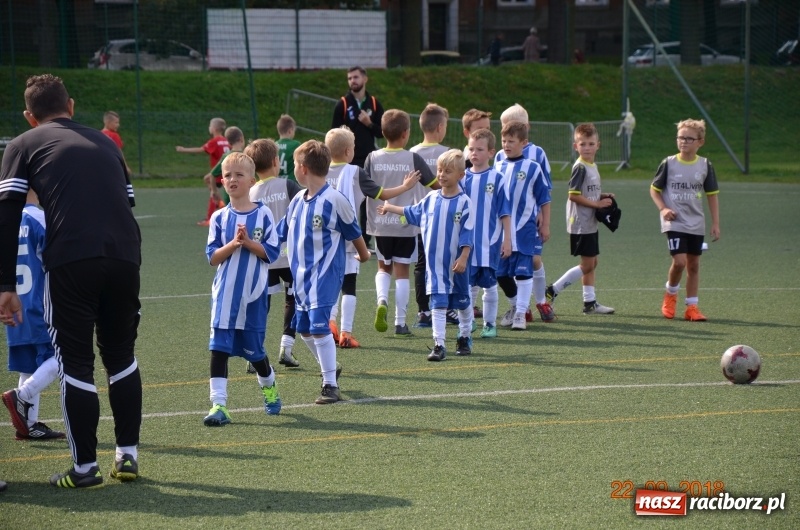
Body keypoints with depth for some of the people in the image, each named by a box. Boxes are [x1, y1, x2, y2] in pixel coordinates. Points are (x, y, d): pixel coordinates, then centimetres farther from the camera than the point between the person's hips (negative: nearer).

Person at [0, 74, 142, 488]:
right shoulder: (105, 144, 26)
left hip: (70, 260, -4)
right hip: (125, 257, 4)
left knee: (75, 364, 6)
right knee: (121, 355, 20)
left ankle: (85, 468, 8)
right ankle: (128, 455, 23)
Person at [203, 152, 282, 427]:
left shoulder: (263, 215, -2)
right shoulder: (220, 218, 2)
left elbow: (271, 252, -5)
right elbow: (213, 257, -2)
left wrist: (248, 242, -17)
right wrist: (233, 244, -18)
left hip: (254, 295, -1)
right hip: (224, 294, 1)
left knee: (254, 349, 11)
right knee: (219, 348, -9)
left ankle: (270, 389, 39)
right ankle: (218, 405, -8)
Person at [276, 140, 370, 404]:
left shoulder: (334, 200, -13)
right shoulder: (298, 201, 7)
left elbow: (354, 233, 1)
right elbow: (280, 233, 16)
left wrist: (363, 255, 15)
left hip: (325, 273, -8)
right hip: (302, 273, 8)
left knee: (319, 325, -15)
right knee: (304, 327, 14)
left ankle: (331, 385, -8)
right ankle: (331, 368, 36)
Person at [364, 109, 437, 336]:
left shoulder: (373, 158, -4)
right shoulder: (413, 159, -8)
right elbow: (435, 184, 0)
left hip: (380, 224, 1)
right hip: (405, 225, -1)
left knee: (384, 267, 19)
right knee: (402, 272, 6)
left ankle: (382, 300, -8)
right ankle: (400, 322, 6)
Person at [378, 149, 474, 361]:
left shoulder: (464, 202, -9)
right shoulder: (431, 199, 5)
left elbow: (467, 235, -11)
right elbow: (413, 213, 25)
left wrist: (463, 258, -18)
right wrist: (391, 208, 33)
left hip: (457, 263, -3)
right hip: (435, 262, 3)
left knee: (462, 302, 13)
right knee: (438, 304, -3)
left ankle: (465, 338, 32)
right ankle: (439, 345, -5)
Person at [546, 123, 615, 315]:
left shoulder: (592, 166, 13)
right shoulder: (580, 167, -15)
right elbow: (573, 195, -21)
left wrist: (603, 197, 4)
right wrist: (597, 204, -18)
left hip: (590, 224, 9)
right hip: (581, 225, -9)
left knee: (592, 263, 11)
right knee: (587, 265, -6)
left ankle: (590, 302, 16)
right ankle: (551, 291, -1)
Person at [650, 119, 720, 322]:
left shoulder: (705, 166, 1)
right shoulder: (669, 164, -5)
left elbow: (712, 195, 9)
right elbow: (654, 189, 5)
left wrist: (715, 223, 5)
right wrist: (663, 208, -11)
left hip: (696, 224, 3)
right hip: (674, 223, -3)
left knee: (693, 265, 6)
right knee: (679, 261, -16)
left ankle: (691, 307, 15)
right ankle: (670, 295, 10)